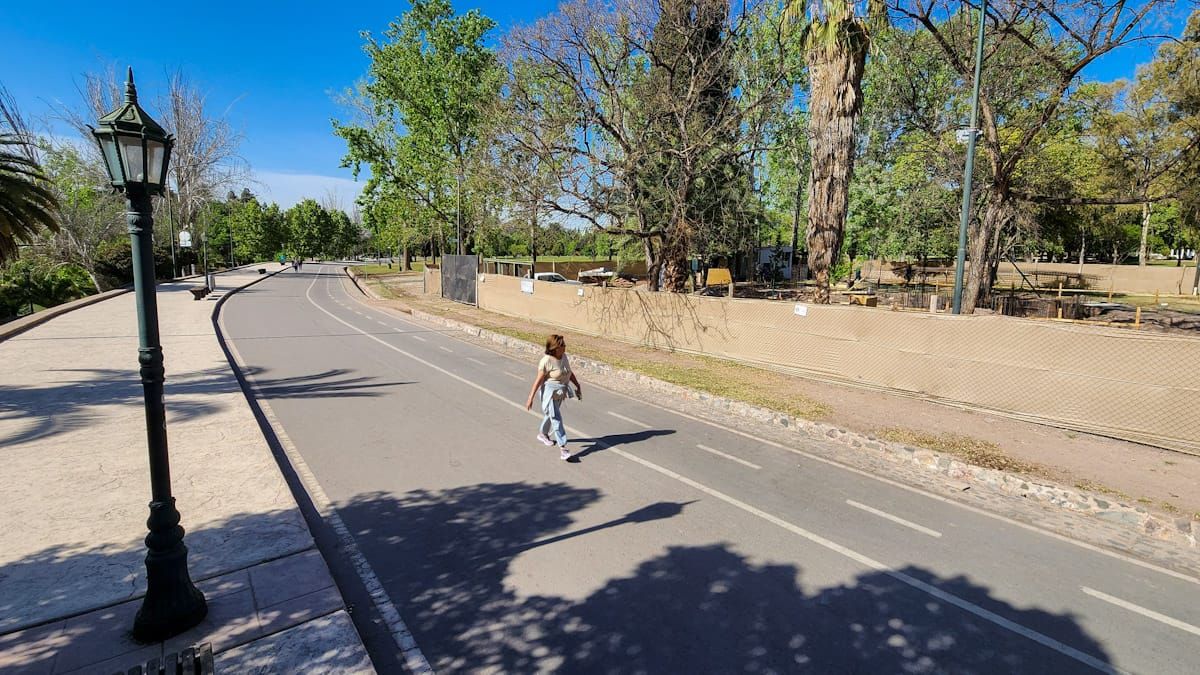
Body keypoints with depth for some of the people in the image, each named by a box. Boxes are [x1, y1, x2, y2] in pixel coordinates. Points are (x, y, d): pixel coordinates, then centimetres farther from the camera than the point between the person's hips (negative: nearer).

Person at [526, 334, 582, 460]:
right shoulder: (546, 361, -23)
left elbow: (570, 373, 9)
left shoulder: (564, 357, -2)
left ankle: (542, 434, 48)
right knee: (556, 419, -10)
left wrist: (578, 387, 7)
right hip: (550, 393, -8)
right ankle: (562, 448, -10)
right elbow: (538, 380, -20)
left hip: (560, 393, 8)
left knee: (551, 415, 24)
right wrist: (530, 398, -18)